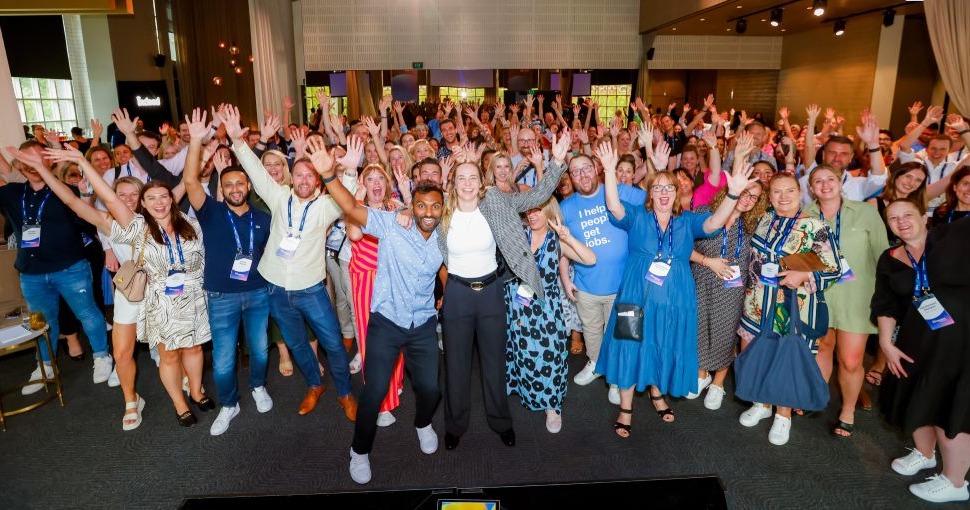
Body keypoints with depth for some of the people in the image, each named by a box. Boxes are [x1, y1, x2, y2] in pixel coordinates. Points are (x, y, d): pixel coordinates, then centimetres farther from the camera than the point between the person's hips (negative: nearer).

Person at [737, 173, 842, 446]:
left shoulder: (814, 227, -11)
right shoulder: (764, 221, 5)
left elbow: (834, 270, -10)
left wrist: (804, 276, -24)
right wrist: (749, 287, 11)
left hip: (793, 305, -5)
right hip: (757, 302, 5)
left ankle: (783, 415, 30)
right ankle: (762, 404, 37)